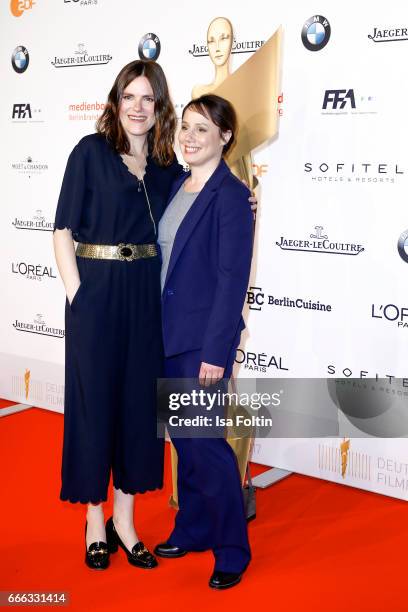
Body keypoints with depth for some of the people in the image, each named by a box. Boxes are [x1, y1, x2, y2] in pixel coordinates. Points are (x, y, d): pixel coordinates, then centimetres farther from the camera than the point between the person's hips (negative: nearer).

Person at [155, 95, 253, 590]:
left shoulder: (230, 196, -14)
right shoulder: (179, 186, 10)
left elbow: (232, 280, -17)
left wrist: (215, 352, -19)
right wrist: (159, 329, 12)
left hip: (204, 336, -8)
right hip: (169, 331, 8)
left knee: (204, 440, -3)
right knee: (182, 436, 16)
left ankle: (232, 551, 12)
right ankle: (192, 529, 32)